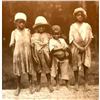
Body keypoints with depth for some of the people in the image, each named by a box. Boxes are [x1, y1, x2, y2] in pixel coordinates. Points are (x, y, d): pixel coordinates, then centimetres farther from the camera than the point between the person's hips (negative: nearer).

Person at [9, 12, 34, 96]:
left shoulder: (27, 31, 1)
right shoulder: (14, 32, -3)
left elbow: (31, 42, 5)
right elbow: (11, 44, -1)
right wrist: (12, 44, -18)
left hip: (27, 54, 1)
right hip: (18, 54, -1)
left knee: (29, 70, 10)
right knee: (18, 71, 7)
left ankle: (30, 85, 28)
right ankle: (18, 87, 24)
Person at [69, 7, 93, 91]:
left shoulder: (87, 26, 6)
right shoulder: (73, 26, 4)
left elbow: (90, 37, 4)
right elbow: (71, 39, -2)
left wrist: (86, 47, -10)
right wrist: (79, 47, -13)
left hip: (86, 48, 1)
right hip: (76, 48, -1)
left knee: (86, 65, -3)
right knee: (76, 65, 0)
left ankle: (86, 82, 4)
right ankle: (76, 83, 8)